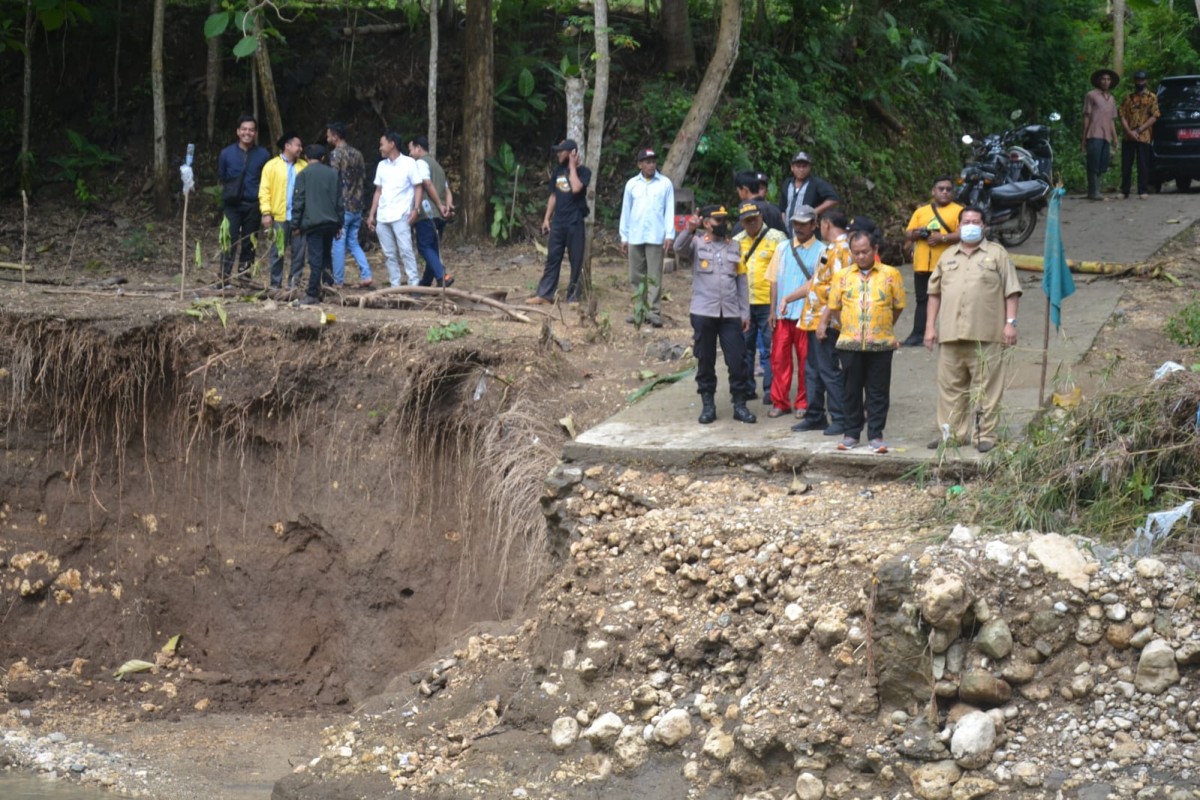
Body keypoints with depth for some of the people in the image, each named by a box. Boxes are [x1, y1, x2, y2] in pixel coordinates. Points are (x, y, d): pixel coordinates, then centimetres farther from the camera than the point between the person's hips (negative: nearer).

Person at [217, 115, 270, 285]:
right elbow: (221, 177, 16)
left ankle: (244, 275, 13)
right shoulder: (227, 153, 3)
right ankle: (224, 276, -11)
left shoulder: (263, 155, 1)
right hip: (232, 205, -1)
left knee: (249, 244, 5)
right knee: (230, 241, -10)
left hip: (253, 206, 1)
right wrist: (230, 191, 10)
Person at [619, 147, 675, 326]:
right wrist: (624, 237, 10)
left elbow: (669, 210, 1)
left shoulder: (665, 183, 2)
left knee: (654, 276, -5)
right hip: (635, 237, 3)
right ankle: (639, 311, 12)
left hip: (656, 237, -3)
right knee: (636, 276, 6)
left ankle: (654, 311, -7)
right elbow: (626, 211, 12)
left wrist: (669, 235, -7)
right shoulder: (632, 184, 8)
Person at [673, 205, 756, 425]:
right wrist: (689, 230, -38)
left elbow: (742, 281, 14)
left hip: (731, 314, 2)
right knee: (705, 361, 4)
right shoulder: (697, 243, 4)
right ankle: (708, 405, 12)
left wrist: (745, 312, 9)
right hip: (703, 313, -2)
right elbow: (679, 248, -19)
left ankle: (740, 404, 7)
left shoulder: (734, 247, 14)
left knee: (737, 360, -1)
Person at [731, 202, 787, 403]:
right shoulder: (736, 241, 12)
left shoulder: (776, 238, -3)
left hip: (768, 303, -5)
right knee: (745, 347, 10)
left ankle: (771, 389, 3)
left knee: (770, 348, -1)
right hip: (743, 303, 5)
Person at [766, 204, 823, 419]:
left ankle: (803, 404, 13)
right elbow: (774, 281, 10)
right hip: (782, 315, 3)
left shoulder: (820, 251, -2)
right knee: (779, 358, 3)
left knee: (806, 360, 3)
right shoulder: (783, 249, 10)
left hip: (806, 314, -3)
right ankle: (780, 402, 12)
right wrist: (773, 310, 4)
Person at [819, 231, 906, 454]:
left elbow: (898, 305, 8)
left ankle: (875, 435, 7)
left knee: (878, 392, 2)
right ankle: (851, 433, 16)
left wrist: (884, 327, 10)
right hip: (849, 343, 2)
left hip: (881, 343, -2)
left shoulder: (890, 274, 3)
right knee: (852, 390, 7)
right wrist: (847, 327, 10)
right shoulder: (843, 276, 8)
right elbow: (833, 307, 14)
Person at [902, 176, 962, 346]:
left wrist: (942, 238, -19)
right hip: (922, 265, 4)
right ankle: (918, 334, 12)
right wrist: (917, 233, -7)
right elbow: (907, 235, 15)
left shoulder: (958, 211, 3)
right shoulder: (920, 212, 17)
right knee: (922, 300, 9)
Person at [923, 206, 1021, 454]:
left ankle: (985, 435, 0)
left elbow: (1011, 291, 2)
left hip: (986, 335, -4)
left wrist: (1010, 322, -7)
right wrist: (930, 326, 10)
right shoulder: (948, 257, 19)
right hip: (951, 334, 4)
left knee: (987, 387, -3)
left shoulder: (997, 254, 7)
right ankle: (952, 433, 12)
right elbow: (935, 292, 18)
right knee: (950, 386, 5)